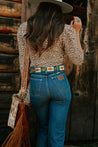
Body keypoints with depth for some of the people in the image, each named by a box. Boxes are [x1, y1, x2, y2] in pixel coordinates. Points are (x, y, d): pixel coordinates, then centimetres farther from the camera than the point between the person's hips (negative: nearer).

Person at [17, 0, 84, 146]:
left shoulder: (24, 28, 0)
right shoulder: (65, 30, -8)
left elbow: (23, 61, 5)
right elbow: (78, 60, 0)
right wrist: (76, 32, 7)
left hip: (36, 83, 2)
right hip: (60, 82, -2)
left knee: (43, 128, 24)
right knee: (57, 134, 8)